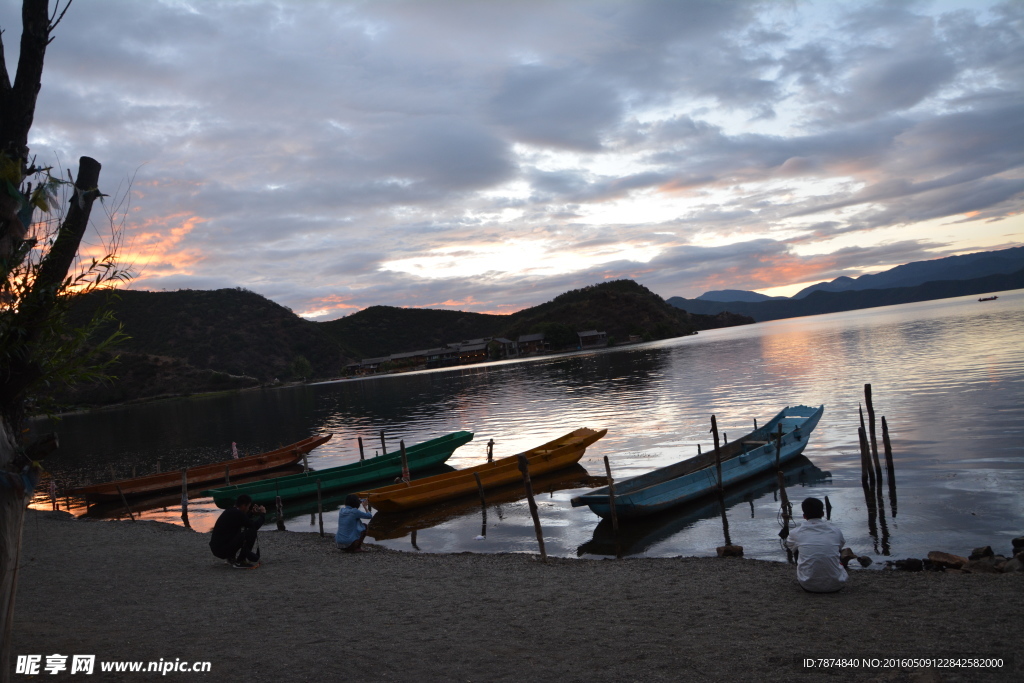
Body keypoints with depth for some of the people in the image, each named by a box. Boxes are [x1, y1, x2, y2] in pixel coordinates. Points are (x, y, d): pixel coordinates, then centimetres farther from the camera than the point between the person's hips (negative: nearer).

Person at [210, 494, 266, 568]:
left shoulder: (230, 511, 12)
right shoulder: (237, 514, -16)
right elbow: (255, 526, -11)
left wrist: (252, 513, 28)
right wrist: (262, 514, 4)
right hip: (223, 550, -10)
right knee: (251, 532, -17)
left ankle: (231, 558, 17)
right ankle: (239, 562, -7)